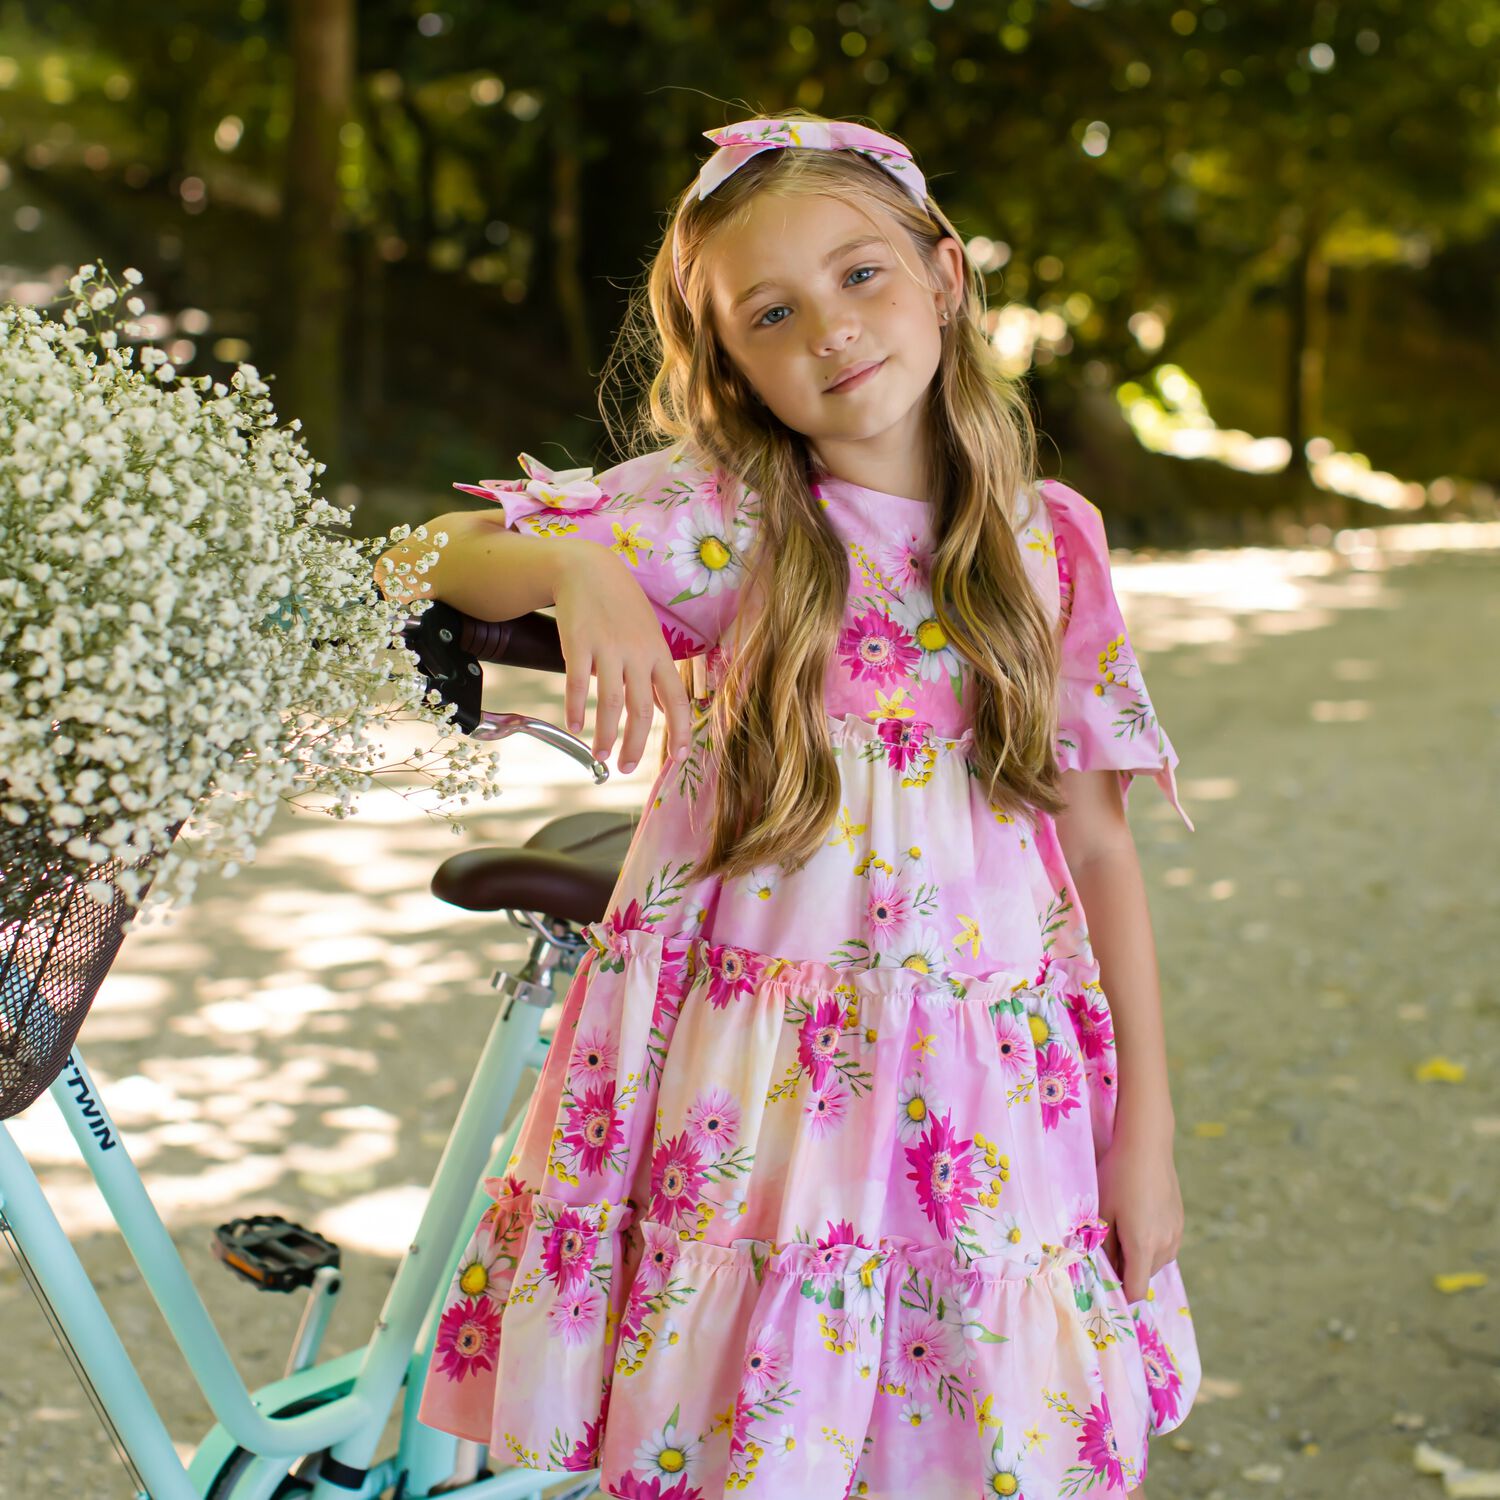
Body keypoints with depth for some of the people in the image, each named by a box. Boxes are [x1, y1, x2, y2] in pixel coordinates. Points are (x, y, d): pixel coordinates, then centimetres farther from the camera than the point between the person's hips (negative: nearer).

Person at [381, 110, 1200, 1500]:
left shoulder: (1050, 542, 4)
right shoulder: (711, 515, -2)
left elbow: (1096, 839, 7)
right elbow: (415, 562, -3)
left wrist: (1146, 1127, 6)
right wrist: (572, 565, -24)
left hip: (989, 1112, 2)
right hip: (752, 1107, -1)